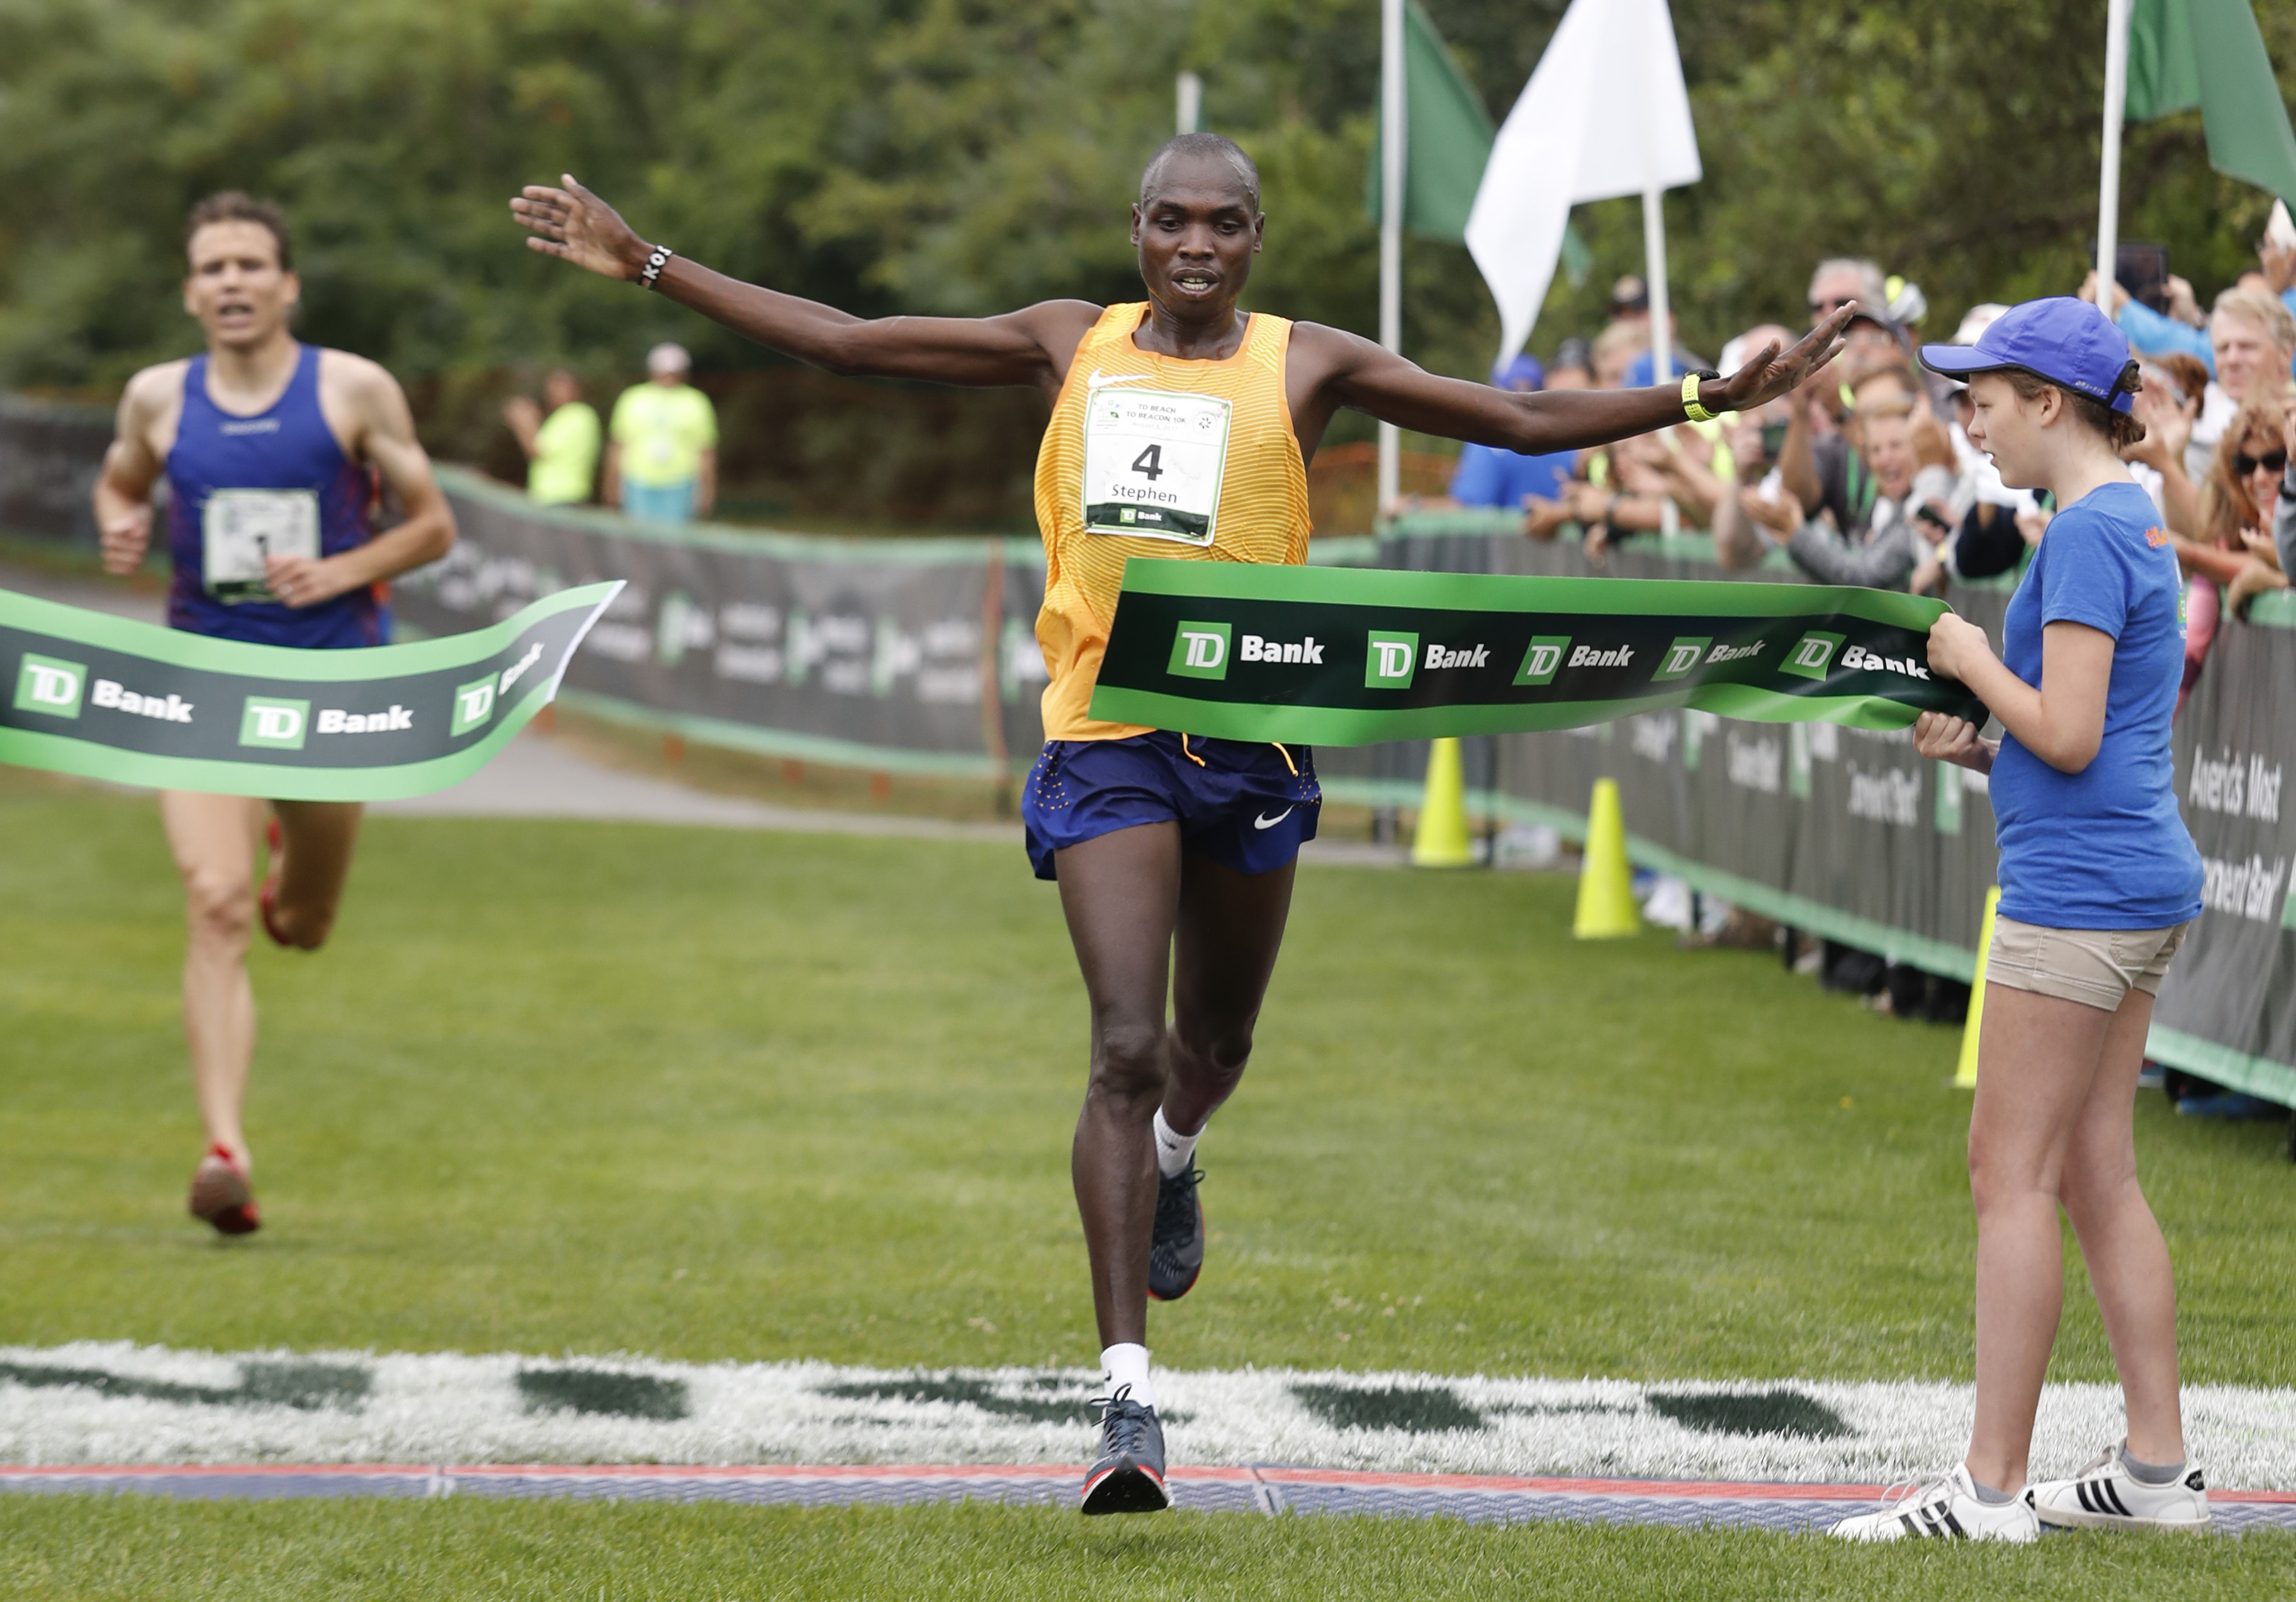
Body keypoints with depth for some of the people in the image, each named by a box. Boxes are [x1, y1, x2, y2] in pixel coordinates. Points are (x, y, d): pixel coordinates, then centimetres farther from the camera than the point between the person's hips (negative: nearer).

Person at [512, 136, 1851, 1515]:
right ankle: (1129, 1396, -15)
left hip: (1253, 736, 1)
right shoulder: (1071, 345, 9)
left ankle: (1171, 1161, 55)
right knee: (1126, 1047, -14)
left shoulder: (1305, 366, 6)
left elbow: (1523, 420, 6)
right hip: (1106, 738, -1)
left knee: (1212, 1045, 15)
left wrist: (1708, 399, -2)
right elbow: (845, 344, 12)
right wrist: (648, 265, 10)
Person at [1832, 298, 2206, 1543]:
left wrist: (1973, 660, -6)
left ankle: (1990, 1486, -5)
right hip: (2139, 885, 10)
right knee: (2096, 1174, 13)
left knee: (2012, 1171, -6)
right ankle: (2157, 1470, 16)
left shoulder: (2088, 534, -15)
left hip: (2081, 885, -10)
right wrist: (1976, 748, 10)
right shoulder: (2133, 522, 16)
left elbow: (2068, 737, -20)